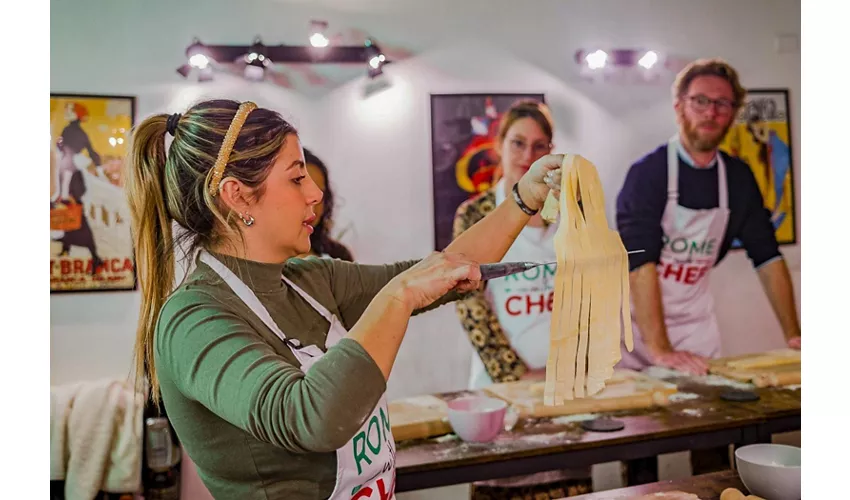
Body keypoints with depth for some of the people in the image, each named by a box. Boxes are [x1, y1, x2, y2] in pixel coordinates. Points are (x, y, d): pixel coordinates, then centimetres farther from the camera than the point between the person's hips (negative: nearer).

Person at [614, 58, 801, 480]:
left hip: (694, 319, 5)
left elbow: (767, 256, 5)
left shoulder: (738, 177, 2)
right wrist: (659, 348, -32)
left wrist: (793, 334, -1)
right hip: (636, 320, -4)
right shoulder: (648, 172, -16)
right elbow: (639, 262, -25)